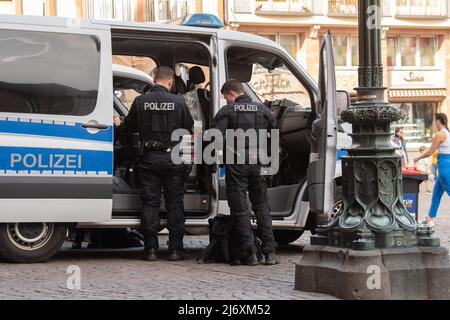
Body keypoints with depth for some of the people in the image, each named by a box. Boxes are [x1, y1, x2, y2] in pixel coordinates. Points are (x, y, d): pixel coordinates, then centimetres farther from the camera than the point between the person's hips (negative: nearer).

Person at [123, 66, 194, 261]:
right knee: (175, 204, 7)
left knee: (150, 203, 5)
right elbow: (189, 129, 1)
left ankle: (151, 249, 2)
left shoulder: (140, 101, -3)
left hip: (149, 158, 1)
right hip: (172, 158, -1)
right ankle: (175, 249, 6)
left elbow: (128, 128, 7)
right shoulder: (178, 102, -6)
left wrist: (131, 144, 27)